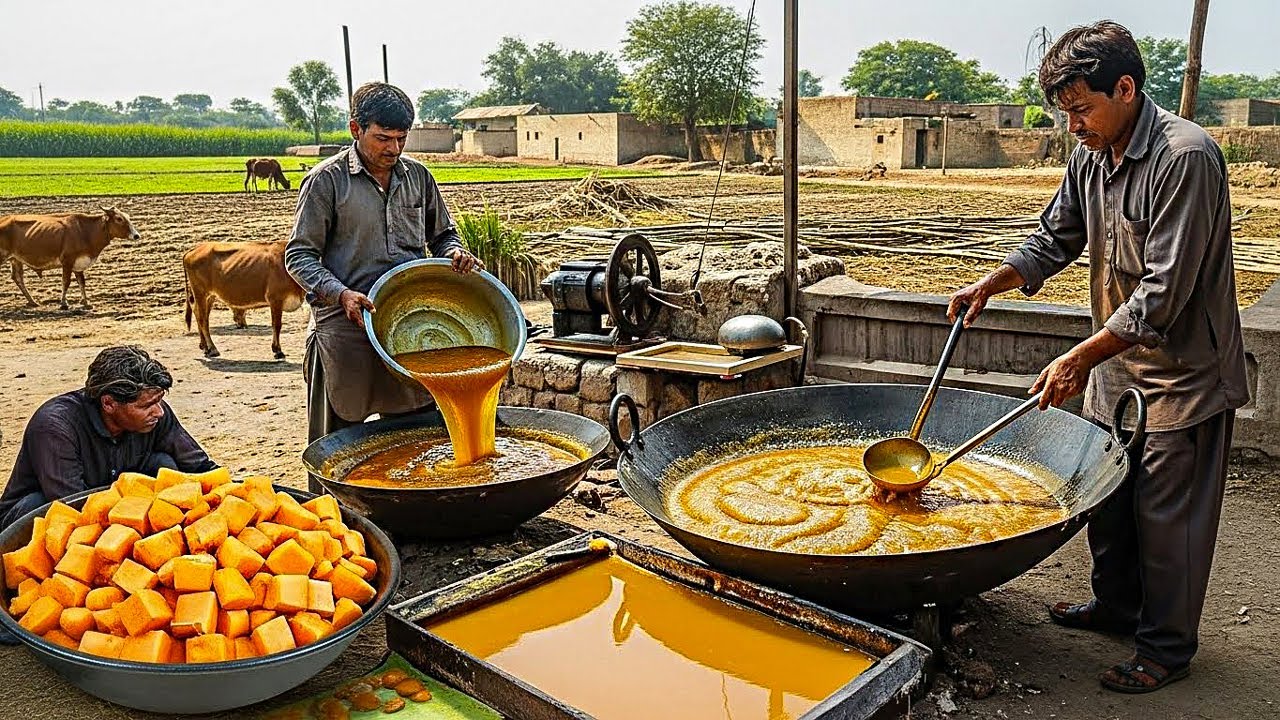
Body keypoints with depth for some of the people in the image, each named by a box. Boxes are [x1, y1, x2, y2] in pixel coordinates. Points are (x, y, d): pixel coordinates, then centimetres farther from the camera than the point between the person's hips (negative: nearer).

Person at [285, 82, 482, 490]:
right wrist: (341, 294, -19)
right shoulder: (326, 180, -2)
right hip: (347, 327, -4)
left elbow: (442, 235, 23)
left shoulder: (417, 176, 11)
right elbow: (298, 256, -3)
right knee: (337, 443, 5)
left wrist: (455, 254, -1)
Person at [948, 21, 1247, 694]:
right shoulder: (1090, 159, 1)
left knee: (1165, 513, 4)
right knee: (1106, 493, 18)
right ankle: (1116, 603, 39)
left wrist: (1081, 357, -26)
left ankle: (1166, 646, 22)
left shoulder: (1185, 157, -24)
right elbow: (1054, 240, 13)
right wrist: (991, 283, -4)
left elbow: (1165, 291, -27)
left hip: (1182, 371, -8)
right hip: (1115, 365, 8)